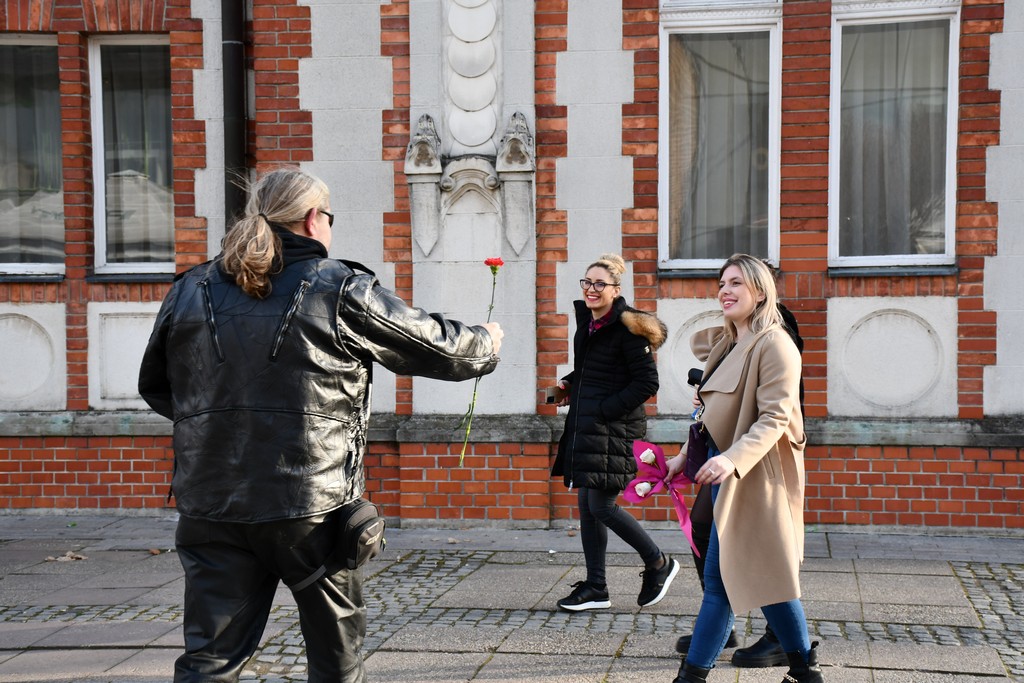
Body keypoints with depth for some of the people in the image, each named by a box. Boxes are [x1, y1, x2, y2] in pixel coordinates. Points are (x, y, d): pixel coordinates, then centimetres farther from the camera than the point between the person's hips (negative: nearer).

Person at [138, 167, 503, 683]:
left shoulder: (191, 292, 7)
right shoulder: (341, 290, -4)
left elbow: (155, 388, 18)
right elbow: (433, 346, 6)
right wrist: (486, 344, 26)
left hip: (210, 503, 3)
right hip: (312, 503, -3)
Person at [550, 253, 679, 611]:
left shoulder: (627, 328, -14)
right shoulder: (586, 320, 12)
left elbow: (647, 382, -15)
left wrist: (607, 408, -16)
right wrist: (569, 384, 9)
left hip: (614, 429, -9)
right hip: (585, 426, 9)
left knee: (601, 506, -7)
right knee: (586, 504, 9)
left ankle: (659, 564, 14)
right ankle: (595, 589, 17)